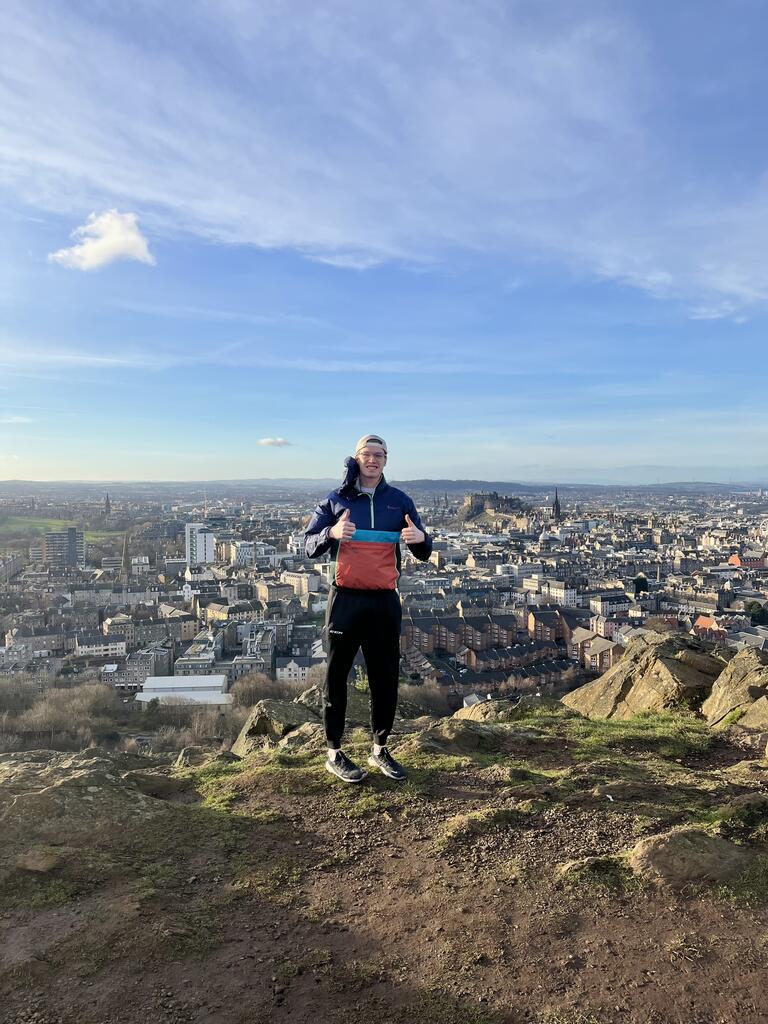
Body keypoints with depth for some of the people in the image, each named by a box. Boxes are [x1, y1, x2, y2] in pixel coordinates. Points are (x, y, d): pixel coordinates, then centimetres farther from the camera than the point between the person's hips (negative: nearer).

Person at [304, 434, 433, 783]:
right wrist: (331, 533, -22)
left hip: (385, 600, 2)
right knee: (337, 676, 4)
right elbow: (309, 546, 0)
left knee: (386, 678, 8)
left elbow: (423, 554, 8)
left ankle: (380, 749, 25)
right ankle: (334, 754, 17)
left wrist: (421, 538, -16)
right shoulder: (336, 500, 4)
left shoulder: (399, 500, 8)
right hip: (345, 599, -2)